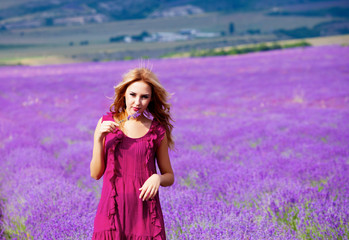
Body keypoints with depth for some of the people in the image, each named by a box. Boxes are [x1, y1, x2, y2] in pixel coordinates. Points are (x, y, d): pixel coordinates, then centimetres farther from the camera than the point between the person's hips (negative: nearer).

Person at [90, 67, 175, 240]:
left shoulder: (157, 131, 2)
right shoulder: (106, 123, 4)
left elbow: (169, 177, 11)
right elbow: (95, 173, 2)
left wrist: (158, 178, -11)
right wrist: (98, 137, -9)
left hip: (145, 212, 0)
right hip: (112, 210, 0)